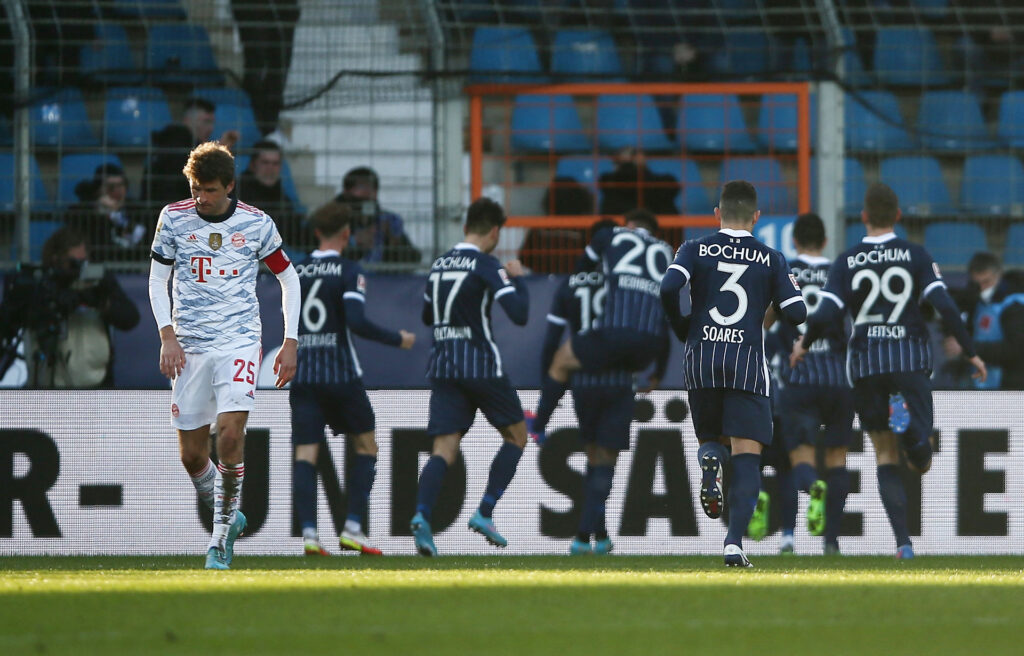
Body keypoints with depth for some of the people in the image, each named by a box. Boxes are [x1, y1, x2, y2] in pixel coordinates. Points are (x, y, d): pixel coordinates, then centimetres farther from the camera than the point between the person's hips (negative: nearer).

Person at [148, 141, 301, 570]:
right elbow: (158, 279, 8)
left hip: (239, 341, -2)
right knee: (191, 454, 2)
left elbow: (289, 278, 9)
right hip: (190, 345, 2)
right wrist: (167, 336, -5)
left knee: (230, 433, -21)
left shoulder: (256, 224, -2)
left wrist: (291, 342, 3)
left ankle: (222, 533, -5)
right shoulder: (174, 218, 0)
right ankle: (227, 518, 28)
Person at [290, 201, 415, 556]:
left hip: (302, 376, 4)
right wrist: (396, 339, -4)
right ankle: (352, 528, 1)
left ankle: (308, 532, -16)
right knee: (366, 447, 12)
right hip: (340, 375, -4)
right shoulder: (348, 271, -7)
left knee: (305, 453, -1)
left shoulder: (297, 271, 9)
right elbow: (357, 322, -17)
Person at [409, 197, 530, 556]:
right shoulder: (486, 265, -8)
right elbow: (519, 315, -15)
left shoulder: (439, 264, 11)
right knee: (516, 435, 14)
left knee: (444, 448, -2)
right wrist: (517, 280, 1)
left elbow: (426, 316, 24)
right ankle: (484, 514, 3)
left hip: (441, 364, 5)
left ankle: (421, 515, -27)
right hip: (480, 363, -5)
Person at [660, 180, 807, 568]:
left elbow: (669, 288, -12)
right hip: (747, 361, -1)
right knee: (747, 454, -2)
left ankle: (710, 461, -17)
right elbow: (796, 314, -3)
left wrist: (681, 330, 5)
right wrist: (792, 289, 20)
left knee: (711, 436, 22)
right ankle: (734, 543, -17)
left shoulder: (695, 250, 4)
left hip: (700, 358, 1)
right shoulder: (771, 260, 3)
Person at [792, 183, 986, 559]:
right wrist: (971, 353, -1)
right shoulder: (915, 256, 0)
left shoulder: (846, 262, 0)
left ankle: (902, 541, -1)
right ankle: (908, 424, -37)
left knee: (886, 457, 10)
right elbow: (945, 306, -9)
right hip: (911, 357, -1)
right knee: (921, 461, -2)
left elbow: (825, 316, -8)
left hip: (866, 362, 1)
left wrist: (804, 345, 11)